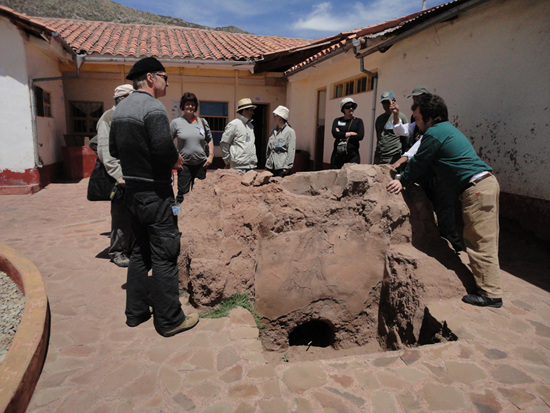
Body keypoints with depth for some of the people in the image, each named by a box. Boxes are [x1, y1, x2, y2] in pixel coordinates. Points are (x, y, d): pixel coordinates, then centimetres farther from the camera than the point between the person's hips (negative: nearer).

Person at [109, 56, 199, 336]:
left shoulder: (121, 108, 14)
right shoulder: (153, 107, -14)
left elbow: (114, 150, 16)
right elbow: (163, 148, -26)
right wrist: (176, 160, -7)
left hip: (132, 189, 9)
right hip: (155, 192, -9)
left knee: (140, 251, 17)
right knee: (164, 255, -1)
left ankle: (136, 312, 27)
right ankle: (169, 320, 9)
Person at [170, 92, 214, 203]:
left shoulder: (203, 122, 7)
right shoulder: (176, 122, 0)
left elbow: (210, 140, 16)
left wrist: (211, 155, 4)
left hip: (201, 164, 3)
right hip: (184, 164, -3)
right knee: (183, 192, -3)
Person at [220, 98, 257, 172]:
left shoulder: (250, 125, 17)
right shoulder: (233, 124, -6)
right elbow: (224, 144, -5)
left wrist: (254, 159, 16)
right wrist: (227, 162, -1)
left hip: (251, 166, 7)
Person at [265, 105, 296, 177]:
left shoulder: (290, 132, -5)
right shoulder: (273, 131, 15)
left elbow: (291, 151, -9)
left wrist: (287, 167, -13)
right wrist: (267, 163, 15)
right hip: (270, 166, 6)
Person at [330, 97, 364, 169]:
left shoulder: (358, 121, 11)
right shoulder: (337, 121, 13)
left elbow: (360, 136, -5)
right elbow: (335, 133, -5)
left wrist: (342, 135, -4)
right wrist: (351, 133, -4)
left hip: (352, 155, -1)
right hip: (338, 155, 1)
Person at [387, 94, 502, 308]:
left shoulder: (434, 133, -10)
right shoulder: (448, 129, 21)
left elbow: (419, 164, -2)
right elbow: (423, 161, 26)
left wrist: (402, 181, 12)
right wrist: (405, 178, 28)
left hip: (477, 189, -10)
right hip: (487, 182, 10)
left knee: (480, 243, -4)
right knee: (485, 241, 16)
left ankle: (491, 294, 3)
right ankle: (489, 285, 26)